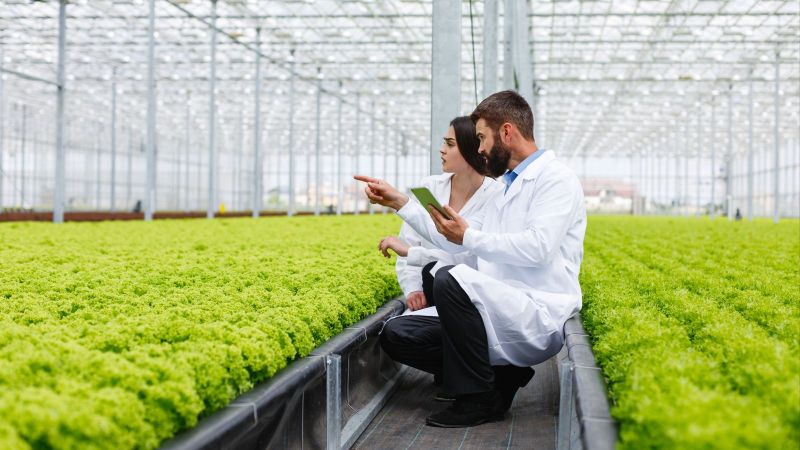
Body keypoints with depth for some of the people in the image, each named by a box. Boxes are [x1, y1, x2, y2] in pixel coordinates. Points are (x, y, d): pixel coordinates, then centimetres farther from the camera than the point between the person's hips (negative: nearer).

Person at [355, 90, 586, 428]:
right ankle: (503, 372, 5)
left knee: (450, 280, -30)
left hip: (540, 316, -9)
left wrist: (470, 237, -20)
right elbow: (452, 242, 23)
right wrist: (400, 203, 19)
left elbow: (539, 247, -23)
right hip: (504, 310, 9)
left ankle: (478, 398, -15)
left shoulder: (555, 179, -7)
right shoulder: (507, 188, 22)